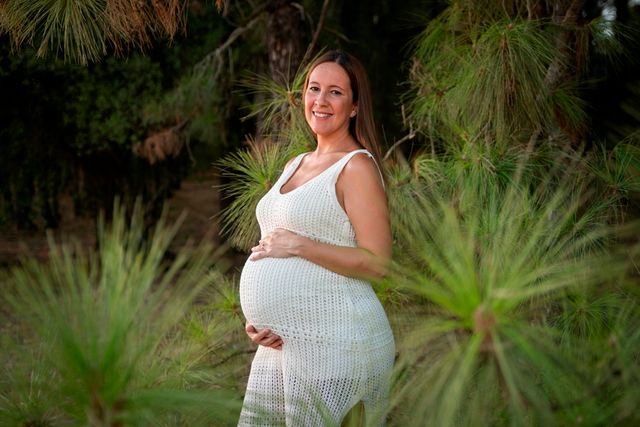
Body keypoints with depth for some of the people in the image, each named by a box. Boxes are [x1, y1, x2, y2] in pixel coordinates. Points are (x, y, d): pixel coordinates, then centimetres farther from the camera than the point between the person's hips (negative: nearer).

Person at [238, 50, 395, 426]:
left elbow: (378, 263, -16)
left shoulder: (356, 167, -9)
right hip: (280, 340, 8)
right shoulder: (294, 166, 16)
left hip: (331, 339, -8)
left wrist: (297, 245, -17)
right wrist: (256, 319, 7)